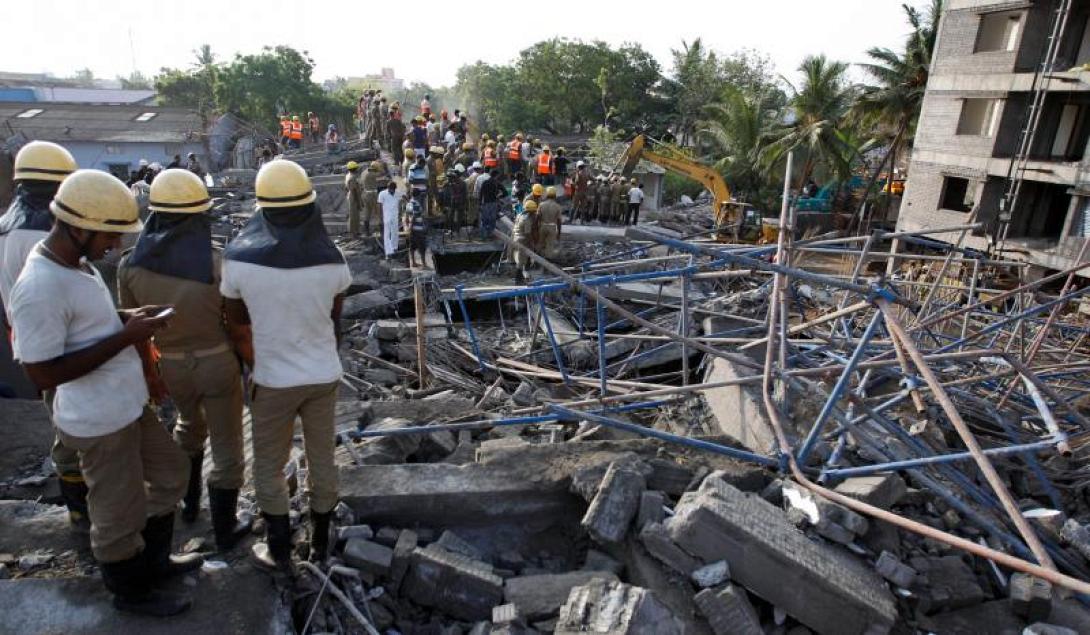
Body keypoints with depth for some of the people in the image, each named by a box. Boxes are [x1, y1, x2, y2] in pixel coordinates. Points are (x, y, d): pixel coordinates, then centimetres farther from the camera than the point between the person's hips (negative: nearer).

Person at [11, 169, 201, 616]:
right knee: (119, 512, 11)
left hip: (128, 405, 10)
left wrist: (129, 316, 1)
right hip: (99, 421, -10)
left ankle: (153, 562, 44)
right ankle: (131, 590, 35)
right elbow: (43, 374, -26)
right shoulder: (39, 289, -27)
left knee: (170, 474, 24)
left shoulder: (76, 262, 3)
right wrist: (125, 337, -26)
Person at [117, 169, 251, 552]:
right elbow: (240, 327, -14)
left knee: (190, 424, 33)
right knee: (226, 446, 13)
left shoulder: (131, 265, -9)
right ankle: (225, 531, 26)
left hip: (172, 366, 4)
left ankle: (188, 502, 47)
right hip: (218, 362, -4)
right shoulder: (218, 263, -21)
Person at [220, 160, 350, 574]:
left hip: (274, 379, -2)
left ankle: (279, 553, 29)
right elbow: (335, 319, 0)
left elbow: (235, 322, -3)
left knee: (269, 467, 17)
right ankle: (320, 542, 35)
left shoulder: (239, 260, -17)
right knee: (322, 459, 18)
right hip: (324, 374, 2)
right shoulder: (331, 260, -13)